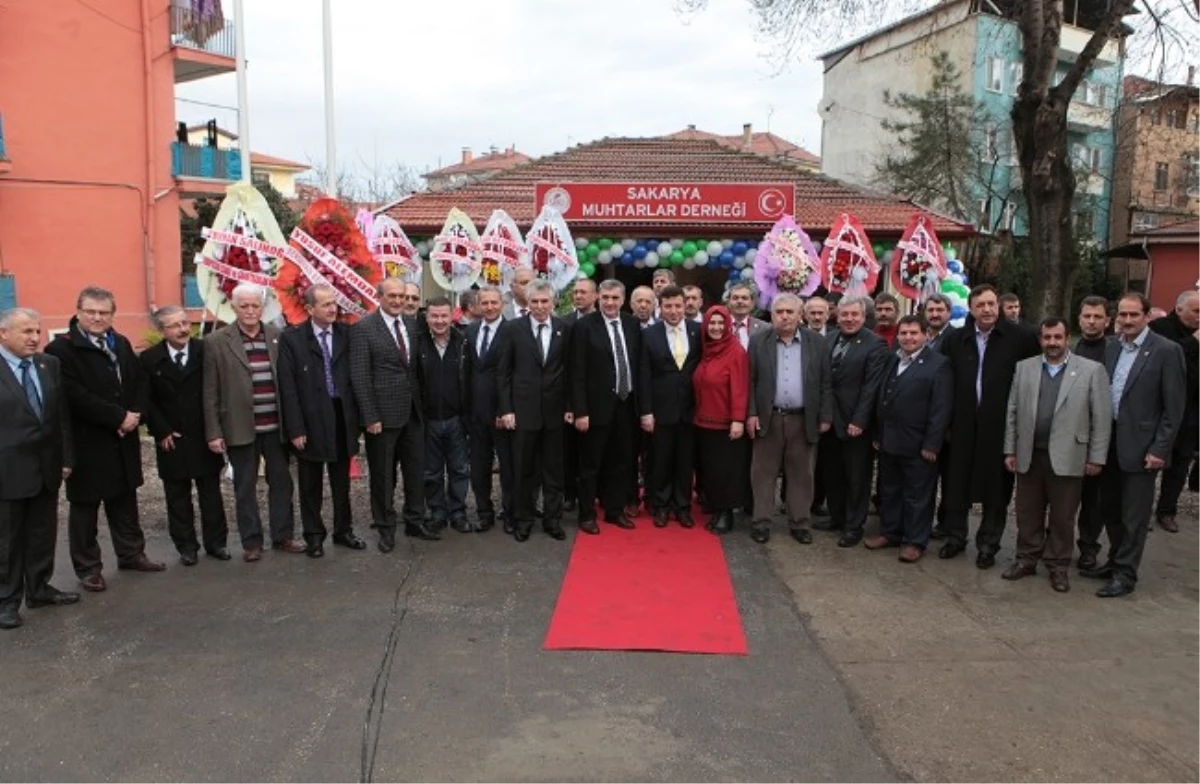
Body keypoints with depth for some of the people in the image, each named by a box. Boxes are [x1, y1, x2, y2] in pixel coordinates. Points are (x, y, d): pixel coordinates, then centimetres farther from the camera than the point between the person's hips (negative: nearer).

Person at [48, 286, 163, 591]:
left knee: (124, 501, 16)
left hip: (123, 440, 6)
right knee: (85, 506, 7)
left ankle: (131, 553, 30)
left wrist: (135, 415, -9)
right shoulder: (61, 348, -12)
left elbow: (139, 382, 9)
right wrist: (118, 417, -19)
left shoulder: (121, 344, 10)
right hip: (86, 442, -6)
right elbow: (75, 396, -21)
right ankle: (87, 568, 18)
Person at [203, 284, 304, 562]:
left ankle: (283, 536, 24)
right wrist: (214, 432, -6)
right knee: (245, 486, 8)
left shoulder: (278, 336, 3)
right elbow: (210, 392, -3)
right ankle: (251, 542, 19)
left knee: (281, 481, 11)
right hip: (240, 427, -2)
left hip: (275, 426, 2)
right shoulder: (216, 342, -3)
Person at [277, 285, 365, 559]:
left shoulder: (346, 334, 2)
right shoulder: (292, 338, -6)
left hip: (342, 419, 3)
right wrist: (295, 429, -12)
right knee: (310, 485, 10)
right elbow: (287, 387, -8)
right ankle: (314, 536, 23)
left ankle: (343, 530, 28)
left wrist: (356, 417, 2)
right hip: (311, 422, -3)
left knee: (342, 482, 14)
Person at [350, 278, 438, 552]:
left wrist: (422, 405, 6)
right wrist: (370, 417, -15)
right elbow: (359, 376, -11)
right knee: (383, 475, 7)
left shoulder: (413, 324, 8)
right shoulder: (363, 328, -8)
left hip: (413, 412, 5)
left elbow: (418, 365, 11)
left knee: (416, 470, 12)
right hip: (383, 414, -5)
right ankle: (385, 528, 21)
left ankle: (415, 522, 26)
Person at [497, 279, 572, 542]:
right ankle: (523, 520, 20)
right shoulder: (513, 328, -2)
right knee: (524, 469, 7)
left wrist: (570, 406, 1)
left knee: (554, 469, 9)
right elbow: (503, 372, 0)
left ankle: (552, 519, 21)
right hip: (523, 409, -1)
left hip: (555, 410, 1)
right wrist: (506, 409, -5)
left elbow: (570, 370, 5)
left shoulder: (565, 328, 2)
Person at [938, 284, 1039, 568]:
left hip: (1001, 425, -2)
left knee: (996, 487, 7)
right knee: (956, 483, 9)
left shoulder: (1020, 338, -5)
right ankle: (955, 536, 26)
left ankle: (988, 544, 20)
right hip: (964, 425, 3)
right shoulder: (955, 340, 5)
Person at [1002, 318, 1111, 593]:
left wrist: (1096, 457, -5)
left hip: (1067, 458, -2)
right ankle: (1026, 560, 26)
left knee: (1063, 517, 7)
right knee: (1027, 514, 12)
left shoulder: (1092, 370, -2)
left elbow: (1102, 418, -3)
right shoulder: (1024, 367, 6)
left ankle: (1058, 566, 21)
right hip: (1029, 457, 3)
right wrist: (1010, 450, 5)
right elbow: (1012, 412, 8)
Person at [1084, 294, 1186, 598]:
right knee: (1110, 510, 16)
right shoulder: (1111, 348, 7)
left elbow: (1174, 407, -11)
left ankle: (1126, 574, 14)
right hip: (1110, 441, 6)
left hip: (1140, 445, -6)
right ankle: (1115, 562, 30)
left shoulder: (1166, 350, -10)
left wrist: (1160, 449, -14)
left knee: (1134, 515, 3)